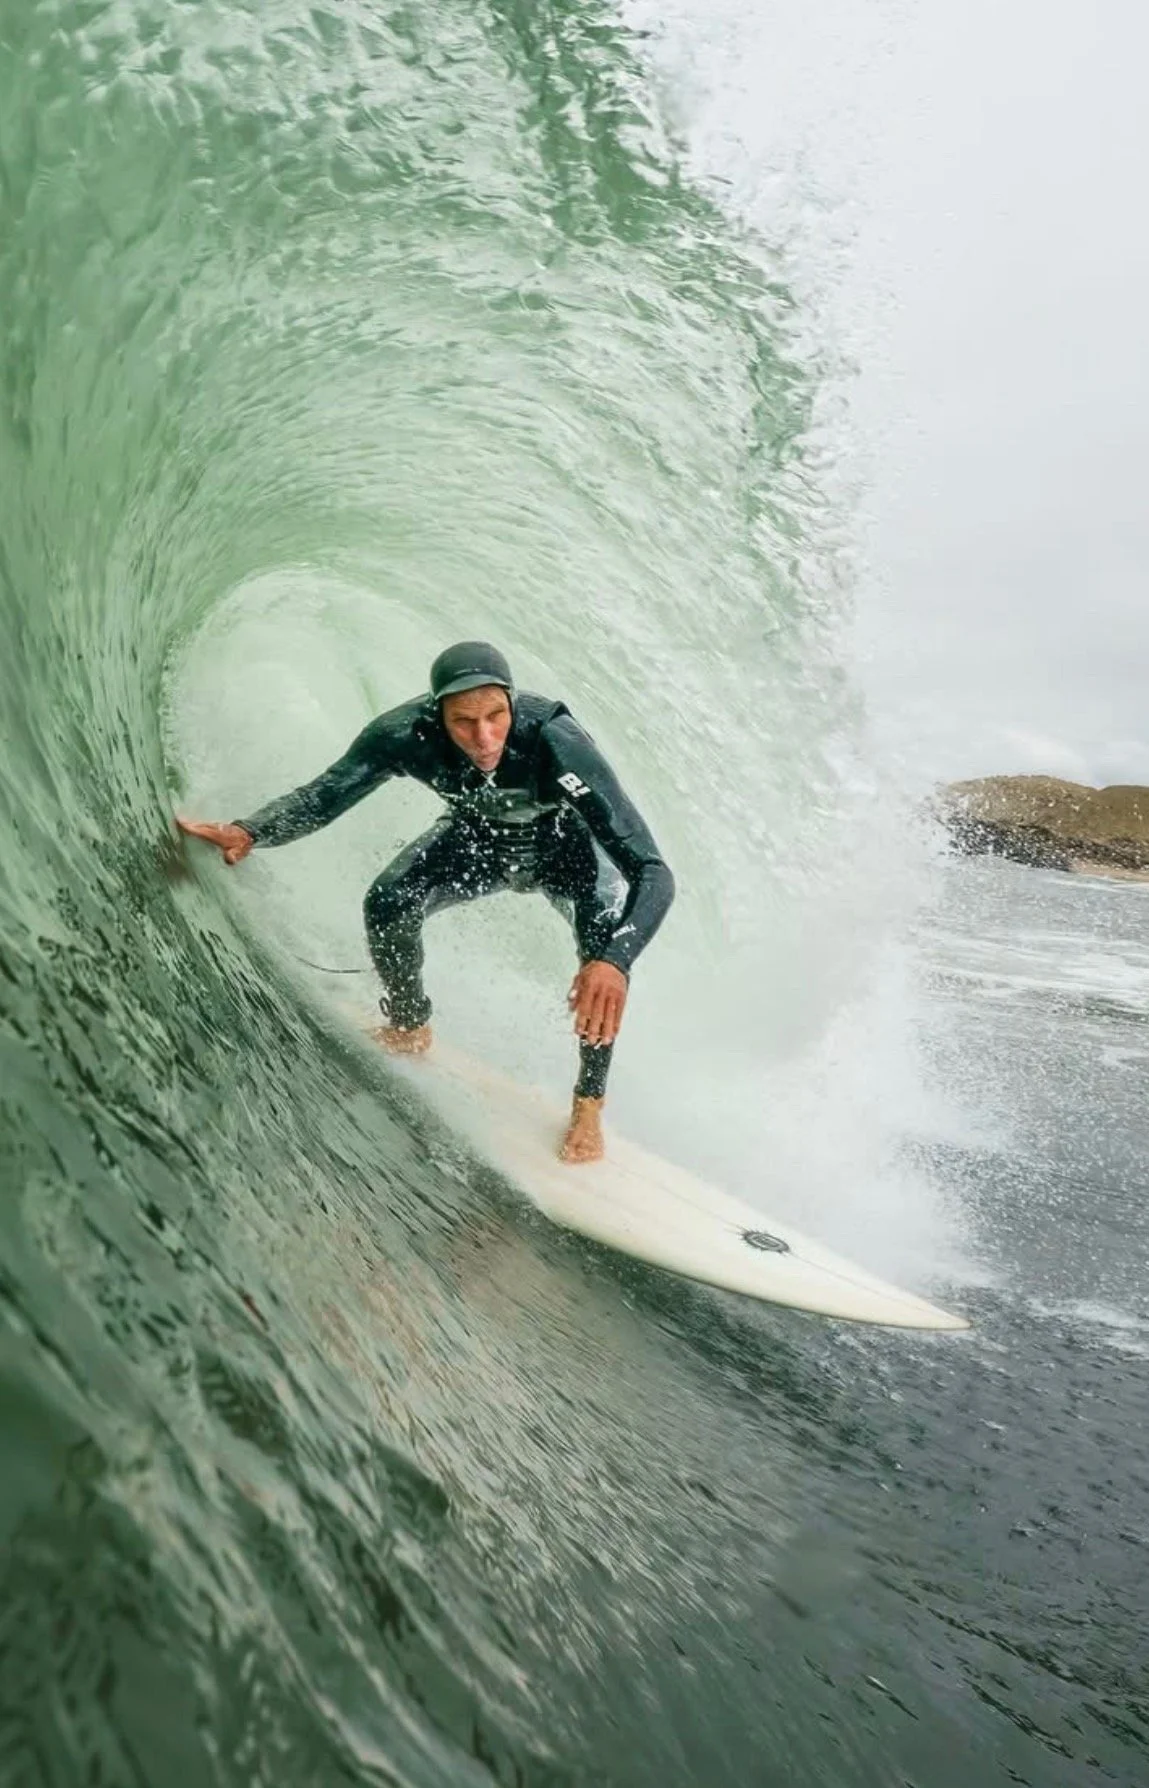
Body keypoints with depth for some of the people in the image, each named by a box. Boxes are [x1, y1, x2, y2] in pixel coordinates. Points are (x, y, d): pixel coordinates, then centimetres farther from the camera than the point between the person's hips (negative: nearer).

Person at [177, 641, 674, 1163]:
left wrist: (616, 962, -65)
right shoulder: (406, 734, -33)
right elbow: (321, 796, -18)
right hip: (480, 836, 3)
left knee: (609, 939, -30)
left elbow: (653, 874, -47)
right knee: (388, 903, -17)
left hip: (566, 843, -3)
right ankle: (410, 1028, 15)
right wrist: (248, 832, -38)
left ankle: (588, 1103, -11)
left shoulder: (557, 742, -43)